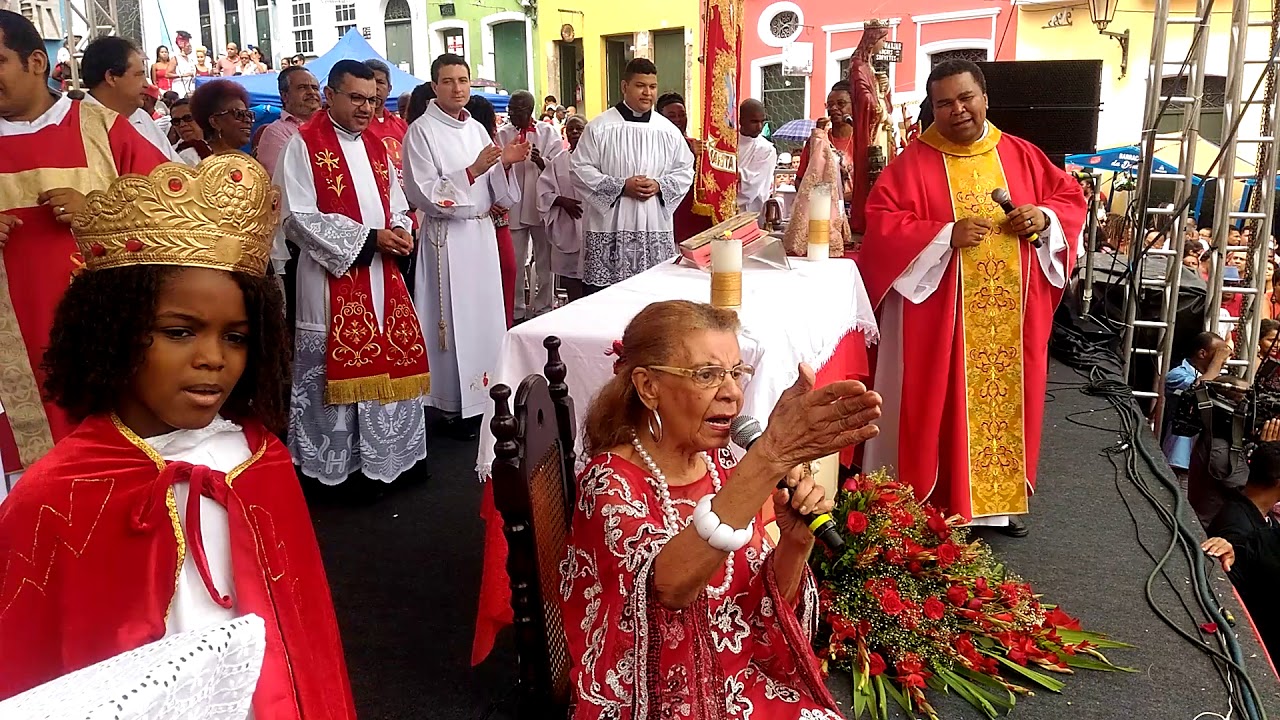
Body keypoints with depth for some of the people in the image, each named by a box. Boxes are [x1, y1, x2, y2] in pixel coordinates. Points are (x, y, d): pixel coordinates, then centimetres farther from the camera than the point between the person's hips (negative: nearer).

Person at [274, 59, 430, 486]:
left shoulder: (375, 147, 15)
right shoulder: (303, 145, -5)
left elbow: (396, 205, 20)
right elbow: (298, 217, -13)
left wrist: (400, 232, -4)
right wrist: (367, 238, -17)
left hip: (382, 276, 6)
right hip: (333, 276, -6)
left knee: (387, 363, 9)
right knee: (335, 369, -1)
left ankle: (385, 452, 22)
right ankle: (331, 461, 11)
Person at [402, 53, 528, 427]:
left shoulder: (477, 129, 11)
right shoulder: (421, 131, -7)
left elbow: (497, 194, 13)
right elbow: (424, 195, -15)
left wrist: (505, 163, -6)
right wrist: (472, 171, -22)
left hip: (482, 235, 6)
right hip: (446, 238, -6)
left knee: (484, 315, 9)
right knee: (454, 320, -2)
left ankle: (482, 395, 20)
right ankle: (456, 403, 8)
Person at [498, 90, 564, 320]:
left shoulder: (548, 133, 1)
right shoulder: (502, 134, 3)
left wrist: (541, 162, -24)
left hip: (543, 206, 0)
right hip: (513, 208, 0)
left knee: (545, 262, 9)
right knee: (515, 263, 7)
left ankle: (543, 308, 21)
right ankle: (516, 310, 18)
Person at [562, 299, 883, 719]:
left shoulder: (724, 463, -1)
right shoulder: (610, 480, -16)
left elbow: (766, 603, 4)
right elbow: (670, 584, -36)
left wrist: (796, 538, -15)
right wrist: (772, 455, -43)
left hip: (747, 682, 4)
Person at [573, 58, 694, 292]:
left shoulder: (669, 130, 8)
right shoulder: (599, 127, 0)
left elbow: (685, 171, 12)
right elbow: (581, 169, -3)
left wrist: (659, 186, -8)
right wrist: (621, 186, -12)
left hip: (655, 228, 3)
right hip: (608, 226, -3)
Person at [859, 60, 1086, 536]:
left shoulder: (1023, 156, 8)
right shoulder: (913, 163, -5)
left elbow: (1071, 197, 15)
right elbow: (880, 223, -13)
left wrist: (1045, 216, -8)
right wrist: (946, 235, -22)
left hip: (1013, 318, 4)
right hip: (941, 319, -4)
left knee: (1006, 401, 12)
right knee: (943, 406, 1)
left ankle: (1001, 497, 28)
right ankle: (938, 505, 12)